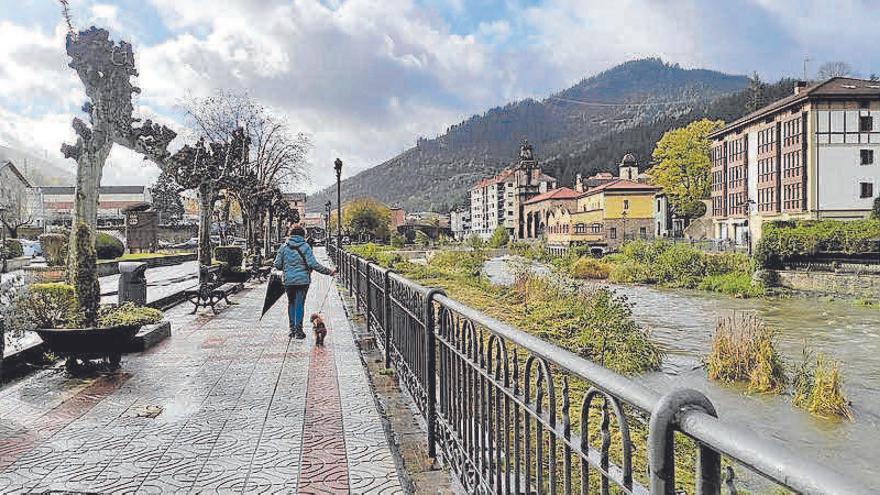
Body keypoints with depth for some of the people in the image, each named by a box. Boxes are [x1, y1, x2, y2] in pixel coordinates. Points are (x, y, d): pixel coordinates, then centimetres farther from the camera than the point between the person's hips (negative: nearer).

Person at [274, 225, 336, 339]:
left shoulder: (284, 246, 1)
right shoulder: (305, 247, -7)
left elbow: (277, 264, 1)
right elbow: (313, 264, -14)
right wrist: (329, 271, -7)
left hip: (288, 281, 2)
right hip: (303, 280, -2)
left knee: (291, 303, 17)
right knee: (300, 304, 4)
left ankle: (292, 328, 20)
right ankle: (298, 330, 6)